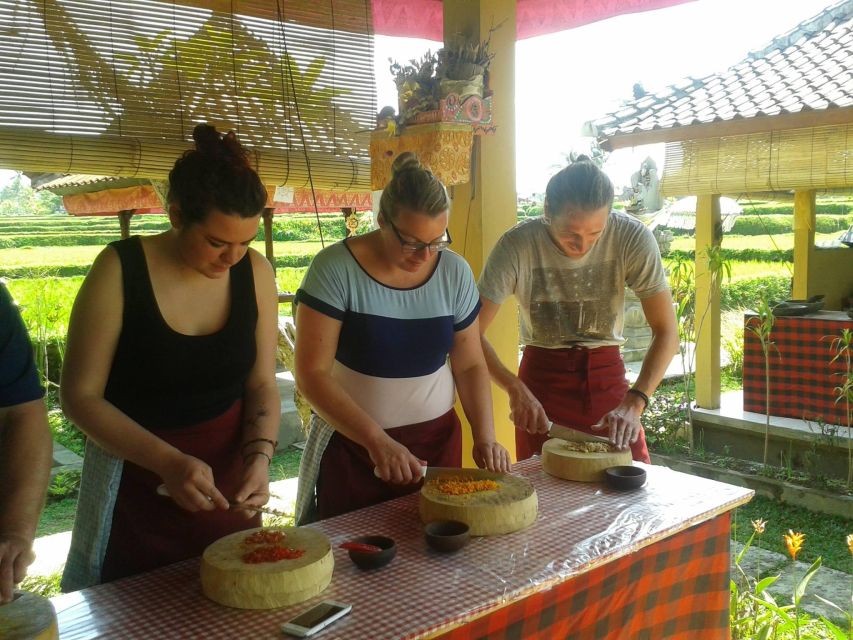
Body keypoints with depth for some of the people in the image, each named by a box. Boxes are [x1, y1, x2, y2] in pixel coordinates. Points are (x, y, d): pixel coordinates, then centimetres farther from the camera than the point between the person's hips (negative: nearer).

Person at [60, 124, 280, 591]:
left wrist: (260, 455, -16)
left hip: (228, 478, 3)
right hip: (136, 474, -3)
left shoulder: (255, 273, -6)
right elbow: (80, 397, -13)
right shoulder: (120, 270, -15)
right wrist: (168, 461, -24)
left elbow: (262, 383, 2)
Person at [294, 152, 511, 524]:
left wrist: (485, 438, -8)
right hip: (352, 445, -3)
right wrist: (377, 441, -23)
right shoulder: (335, 269, -15)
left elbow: (470, 365, 5)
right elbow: (312, 374, -16)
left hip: (437, 441, 3)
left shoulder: (455, 273, -3)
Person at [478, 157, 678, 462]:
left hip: (607, 377, 2)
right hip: (540, 380, -1)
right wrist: (515, 388, -30)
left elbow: (666, 331, -11)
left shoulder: (632, 237, -15)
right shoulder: (517, 245, -19)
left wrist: (634, 403, -23)